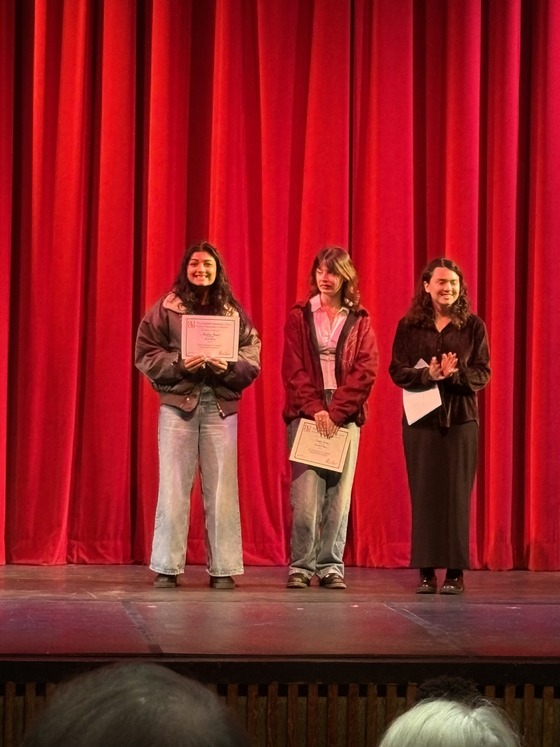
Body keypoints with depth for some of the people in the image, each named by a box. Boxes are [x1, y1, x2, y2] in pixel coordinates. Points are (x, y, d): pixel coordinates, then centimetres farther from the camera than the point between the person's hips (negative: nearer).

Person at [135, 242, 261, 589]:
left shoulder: (234, 312, 10)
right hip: (178, 403, -1)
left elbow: (253, 359, 5)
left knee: (222, 488, 1)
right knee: (174, 486, -1)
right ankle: (167, 567, 5)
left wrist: (228, 365, -14)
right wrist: (179, 364, -14)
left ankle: (223, 568, 6)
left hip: (221, 406, 1)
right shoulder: (166, 308, 5)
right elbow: (146, 355, 1)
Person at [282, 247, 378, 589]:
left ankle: (331, 566, 5)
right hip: (306, 412, -1)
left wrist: (336, 411, -10)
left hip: (345, 415, 1)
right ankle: (301, 566, -1)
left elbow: (365, 371, 0)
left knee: (339, 494, -1)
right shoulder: (300, 316, 9)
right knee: (306, 494, -8)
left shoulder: (360, 321, 9)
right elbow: (293, 368, 1)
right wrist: (315, 408, -11)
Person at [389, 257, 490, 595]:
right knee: (423, 493, 0)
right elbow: (397, 371, 0)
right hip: (420, 418, 1)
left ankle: (455, 571, 4)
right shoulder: (409, 326, 5)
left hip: (461, 419, 0)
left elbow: (483, 374, 0)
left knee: (457, 494, -1)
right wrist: (429, 374, -17)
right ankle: (426, 571, 5)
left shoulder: (473, 326, 4)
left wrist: (454, 374, -18)